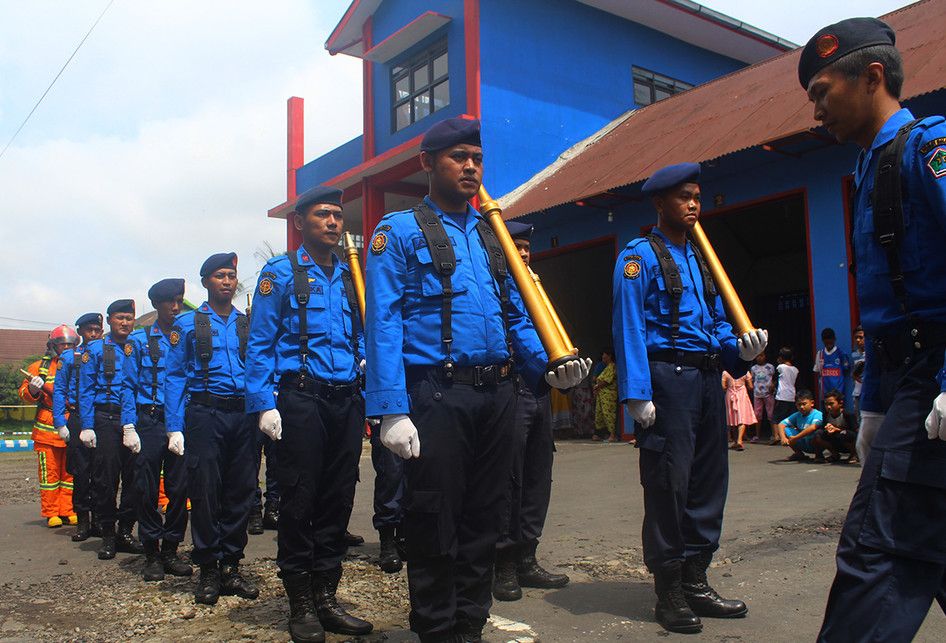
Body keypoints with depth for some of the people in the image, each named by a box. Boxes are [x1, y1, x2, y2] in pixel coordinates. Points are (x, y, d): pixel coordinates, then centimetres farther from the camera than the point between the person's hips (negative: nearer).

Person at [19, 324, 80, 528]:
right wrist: (33, 389, -16)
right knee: (49, 473, 0)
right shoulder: (40, 366, 8)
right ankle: (51, 513, 6)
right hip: (47, 429, -2)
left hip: (72, 430, 2)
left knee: (70, 472, 6)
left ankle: (67, 511, 12)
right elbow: (24, 393, 5)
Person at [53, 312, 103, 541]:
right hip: (78, 418, -1)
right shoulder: (69, 357, 8)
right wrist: (60, 423, -3)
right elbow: (59, 391, 6)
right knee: (80, 473, 0)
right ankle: (83, 521, 8)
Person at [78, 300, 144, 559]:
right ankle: (107, 535, 10)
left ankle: (125, 532, 15)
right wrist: (87, 426, -6)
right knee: (107, 478, -2)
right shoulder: (96, 350, 6)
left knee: (134, 478, 4)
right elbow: (86, 391, 2)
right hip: (107, 419, -2)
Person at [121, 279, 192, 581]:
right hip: (150, 421, -2)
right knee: (148, 491, 1)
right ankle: (152, 554, 13)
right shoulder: (139, 340, 7)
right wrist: (129, 426, -6)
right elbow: (128, 386, 3)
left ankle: (171, 550, 16)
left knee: (179, 490, 4)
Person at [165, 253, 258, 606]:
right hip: (205, 413, -2)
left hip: (244, 414, 3)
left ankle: (231, 566, 17)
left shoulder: (248, 325, 14)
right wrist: (174, 428, -5)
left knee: (241, 492, 5)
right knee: (205, 492, 0)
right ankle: (208, 570, 12)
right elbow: (174, 376, 3)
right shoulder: (188, 324, 7)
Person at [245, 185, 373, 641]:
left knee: (338, 500, 9)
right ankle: (301, 606, 14)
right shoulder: (280, 274, 2)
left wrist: (365, 359, 5)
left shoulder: (349, 278, 16)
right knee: (299, 501, 0)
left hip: (346, 400, 5)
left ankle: (326, 597, 22)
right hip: (300, 398, -5)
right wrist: (264, 405, -11)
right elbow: (260, 345, -3)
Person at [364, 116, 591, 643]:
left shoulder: (492, 235, 17)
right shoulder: (401, 233, 0)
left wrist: (548, 365, -1)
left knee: (484, 519, 13)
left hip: (499, 394, 6)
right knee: (436, 521, 3)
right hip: (438, 394, -5)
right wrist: (392, 410, -17)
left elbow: (517, 314, 17)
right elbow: (384, 324, -8)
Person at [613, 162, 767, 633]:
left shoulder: (699, 258, 20)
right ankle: (669, 593, 9)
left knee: (709, 482, 10)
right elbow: (629, 327, -11)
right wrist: (637, 394, -19)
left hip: (707, 378, 8)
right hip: (667, 377, -8)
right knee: (668, 484, -4)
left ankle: (695, 581, 23)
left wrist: (740, 347, 1)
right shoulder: (640, 256, -3)